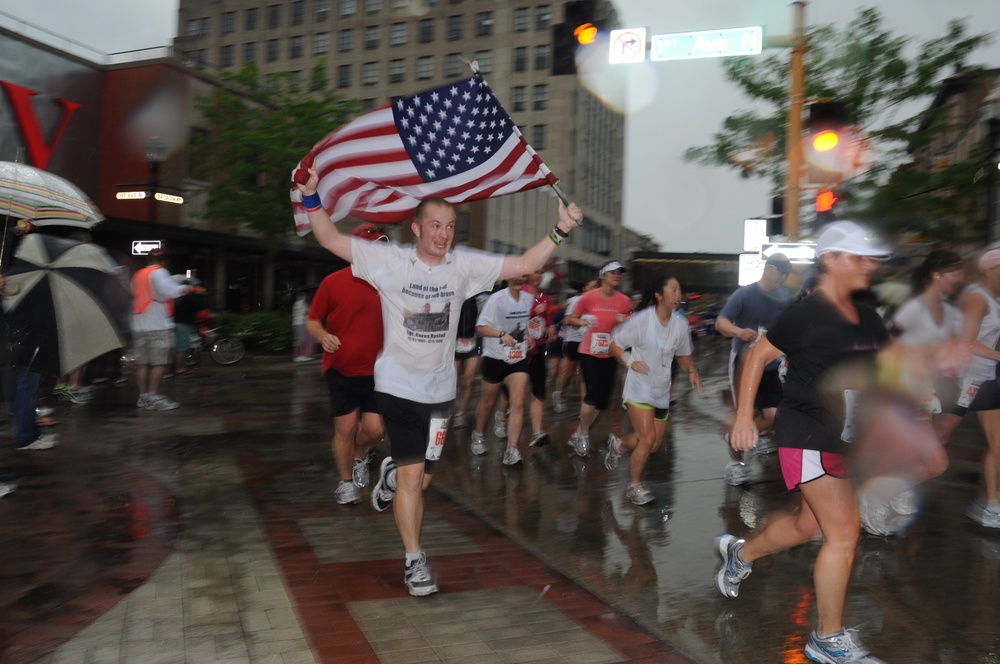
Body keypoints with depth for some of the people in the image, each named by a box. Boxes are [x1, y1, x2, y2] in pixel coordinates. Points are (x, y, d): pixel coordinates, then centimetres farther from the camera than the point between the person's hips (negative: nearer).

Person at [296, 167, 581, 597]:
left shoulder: (465, 265, -1)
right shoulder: (390, 260, -7)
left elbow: (524, 264, -1)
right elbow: (331, 239, -6)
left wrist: (560, 231, -10)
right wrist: (311, 197, -19)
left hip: (439, 390, 3)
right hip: (397, 385, -3)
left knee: (421, 478, 11)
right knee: (413, 473, -8)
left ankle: (391, 476, 49)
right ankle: (414, 560, 10)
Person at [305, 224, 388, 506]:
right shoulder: (334, 282, -4)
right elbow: (312, 320, 2)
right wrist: (322, 336, -18)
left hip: (376, 371, 2)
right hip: (340, 369, -2)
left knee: (375, 429, -3)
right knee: (345, 427, 3)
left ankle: (359, 456, 33)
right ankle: (346, 482, 26)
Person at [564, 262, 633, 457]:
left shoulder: (624, 301, -1)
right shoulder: (588, 297, -9)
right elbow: (571, 318, 2)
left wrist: (625, 320, -12)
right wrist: (581, 321, -19)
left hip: (610, 355, 4)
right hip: (589, 353, -4)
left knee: (603, 399, 6)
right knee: (594, 393, -16)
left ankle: (578, 434, 25)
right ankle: (583, 434, 6)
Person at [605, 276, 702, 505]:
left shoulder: (681, 323, -2)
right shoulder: (641, 319, -17)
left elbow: (683, 354, 12)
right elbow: (615, 344, -8)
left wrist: (691, 371, -7)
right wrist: (630, 361, -24)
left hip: (662, 391, 6)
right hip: (639, 388, -6)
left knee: (655, 443, 10)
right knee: (648, 438, -14)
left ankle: (619, 445, 40)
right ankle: (635, 485, 9)